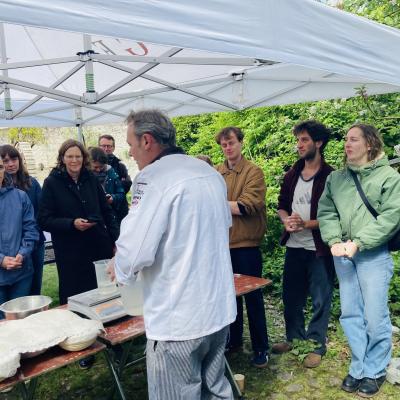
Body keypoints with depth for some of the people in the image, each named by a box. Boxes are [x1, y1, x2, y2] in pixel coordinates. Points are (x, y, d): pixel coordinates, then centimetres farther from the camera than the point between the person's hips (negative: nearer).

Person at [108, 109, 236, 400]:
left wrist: (120, 269, 1)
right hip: (219, 307, 8)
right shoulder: (211, 173, 8)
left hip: (178, 318, -7)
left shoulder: (153, 178, -16)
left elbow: (134, 252, -21)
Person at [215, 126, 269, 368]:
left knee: (252, 297, 7)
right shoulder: (216, 173, 6)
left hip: (246, 244, -4)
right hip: (223, 243, 5)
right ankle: (234, 339, 36)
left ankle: (261, 348, 22)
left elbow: (248, 206, -17)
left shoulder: (253, 172, -7)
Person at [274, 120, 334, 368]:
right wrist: (286, 220, -6)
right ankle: (294, 337, 34)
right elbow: (281, 206, 15)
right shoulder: (292, 175, 10)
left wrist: (305, 224, -21)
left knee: (320, 299, 6)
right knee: (291, 296, 16)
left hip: (320, 248, -6)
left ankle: (317, 345, 22)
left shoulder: (330, 177, -9)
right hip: (294, 246, 6)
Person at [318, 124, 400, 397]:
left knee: (375, 317, 2)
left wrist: (358, 243, -17)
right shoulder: (336, 178, 12)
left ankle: (375, 372, 22)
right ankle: (358, 369, 26)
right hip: (342, 255, 5)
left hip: (373, 255, -4)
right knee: (351, 315, 11)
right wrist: (334, 241, -10)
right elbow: (326, 212, 6)